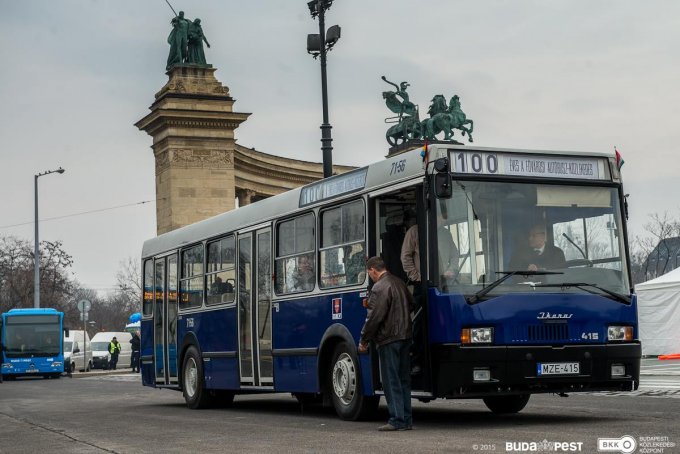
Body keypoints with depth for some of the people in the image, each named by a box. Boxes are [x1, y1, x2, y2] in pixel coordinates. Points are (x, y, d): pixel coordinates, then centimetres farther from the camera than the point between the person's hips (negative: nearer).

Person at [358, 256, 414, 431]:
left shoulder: (380, 288, -14)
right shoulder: (399, 283, 13)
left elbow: (374, 317, -17)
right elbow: (411, 304, 26)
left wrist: (364, 340, -9)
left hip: (388, 339, -9)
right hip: (405, 337, 9)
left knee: (391, 381, -4)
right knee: (404, 379, 12)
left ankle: (397, 420, -5)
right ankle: (407, 420, 15)